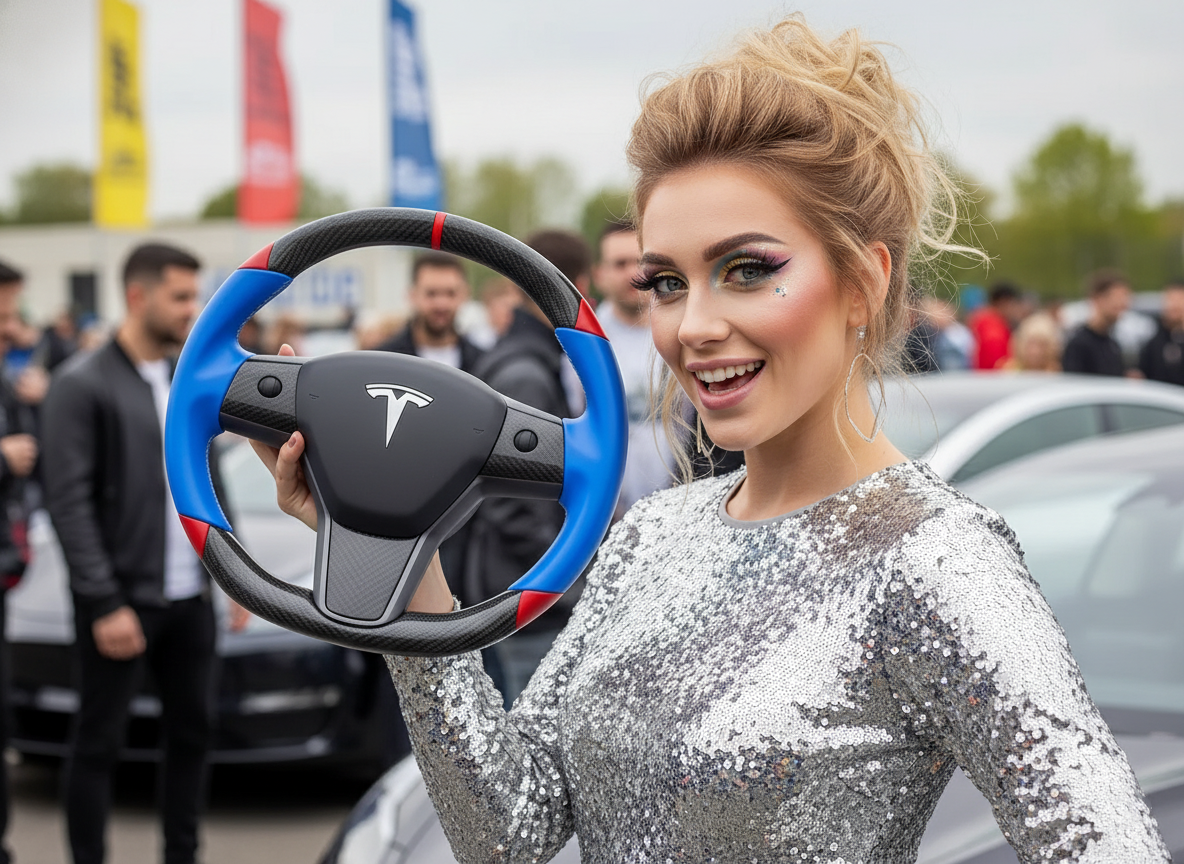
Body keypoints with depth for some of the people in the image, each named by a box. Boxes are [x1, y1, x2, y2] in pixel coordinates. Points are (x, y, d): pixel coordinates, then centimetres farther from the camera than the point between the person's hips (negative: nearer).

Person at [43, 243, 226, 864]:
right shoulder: (83, 384, -9)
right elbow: (69, 504, -13)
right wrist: (104, 604, -17)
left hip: (190, 598, 6)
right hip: (122, 602, -6)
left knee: (191, 731, 12)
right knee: (99, 744, 2)